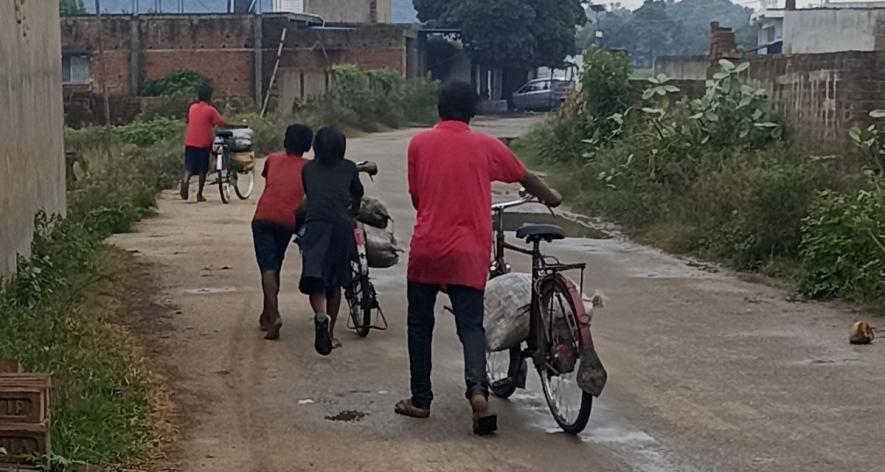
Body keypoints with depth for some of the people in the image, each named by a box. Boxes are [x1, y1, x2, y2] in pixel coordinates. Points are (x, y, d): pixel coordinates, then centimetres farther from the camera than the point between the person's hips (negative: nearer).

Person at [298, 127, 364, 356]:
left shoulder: (308, 169, 15)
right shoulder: (349, 168, 14)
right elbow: (357, 196, 28)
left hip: (315, 223, -1)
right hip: (341, 224, 1)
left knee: (314, 281, -5)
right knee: (335, 281, 15)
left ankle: (321, 316, -35)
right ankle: (330, 333, 20)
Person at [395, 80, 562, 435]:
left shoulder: (419, 144, 2)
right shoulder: (486, 146, 3)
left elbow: (416, 198, 9)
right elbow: (527, 179, 17)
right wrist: (552, 198, 37)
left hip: (426, 249, 0)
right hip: (469, 252, 0)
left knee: (420, 323, 14)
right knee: (471, 325, 4)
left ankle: (420, 399, 19)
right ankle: (478, 388, -20)